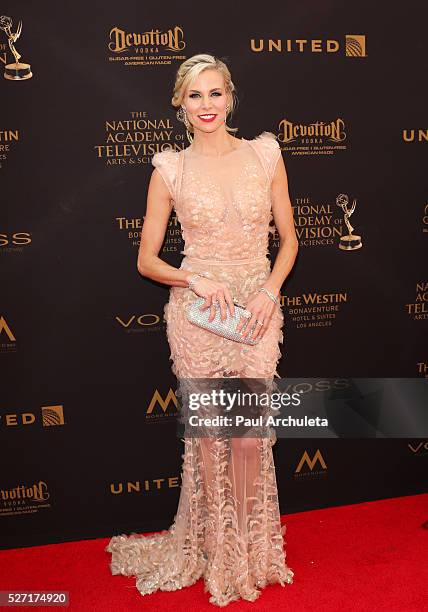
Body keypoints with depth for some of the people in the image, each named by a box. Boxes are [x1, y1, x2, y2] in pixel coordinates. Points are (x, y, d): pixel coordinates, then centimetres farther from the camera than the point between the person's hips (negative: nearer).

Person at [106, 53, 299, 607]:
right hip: (197, 313, -1)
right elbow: (146, 260, 3)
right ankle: (218, 551, 31)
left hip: (258, 309, 1)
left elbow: (288, 238, 9)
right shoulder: (170, 169, 0)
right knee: (209, 434, 8)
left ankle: (252, 549, 30)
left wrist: (269, 292, -6)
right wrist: (196, 281, -14)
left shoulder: (264, 154, 4)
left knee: (251, 435, 4)